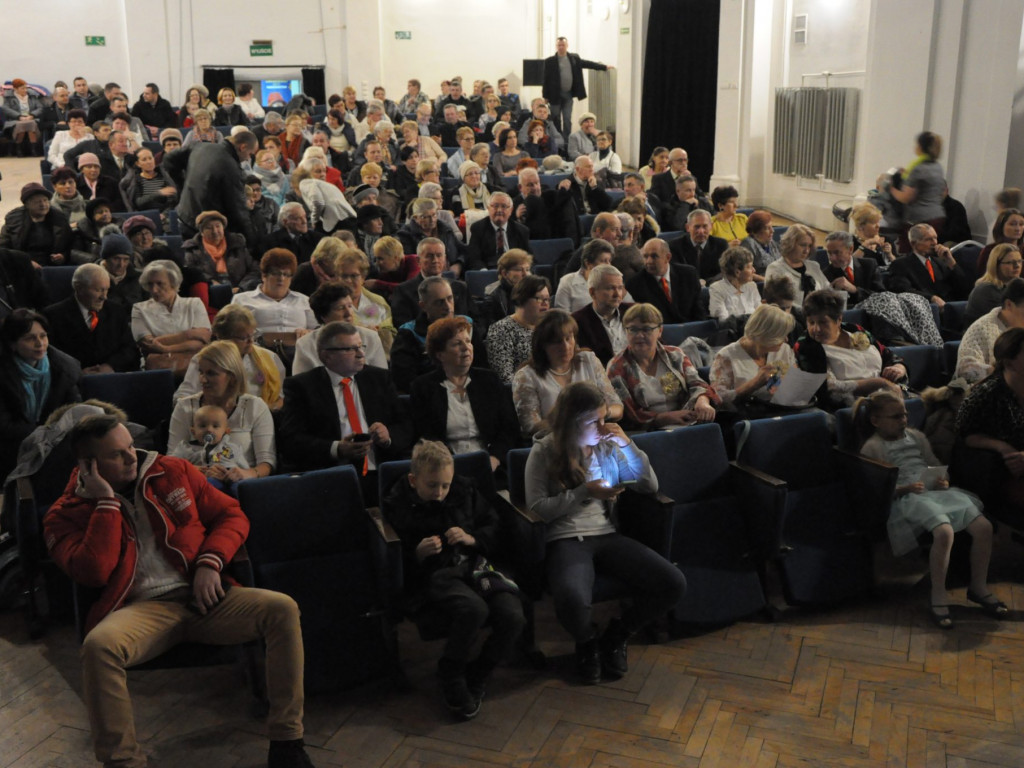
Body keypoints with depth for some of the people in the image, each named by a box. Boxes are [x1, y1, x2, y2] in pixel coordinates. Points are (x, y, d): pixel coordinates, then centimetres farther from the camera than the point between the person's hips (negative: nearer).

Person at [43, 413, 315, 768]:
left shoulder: (174, 471, 11)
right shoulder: (67, 514, 5)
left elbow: (231, 515, 12)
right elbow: (93, 573, -13)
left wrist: (209, 563, -5)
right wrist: (107, 502, -10)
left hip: (200, 595, 2)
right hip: (142, 609, -2)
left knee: (282, 609, -23)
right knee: (99, 645, -37)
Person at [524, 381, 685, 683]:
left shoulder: (607, 446, 12)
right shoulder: (544, 451, -1)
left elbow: (650, 486, 13)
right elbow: (536, 507, -7)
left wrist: (628, 445, 0)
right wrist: (584, 492, -11)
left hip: (607, 535, 5)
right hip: (565, 540, -4)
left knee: (673, 584, -19)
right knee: (572, 601, -39)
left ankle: (615, 636, 7)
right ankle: (588, 642, 2)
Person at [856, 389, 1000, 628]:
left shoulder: (917, 437, 23)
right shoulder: (872, 448, 3)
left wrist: (943, 480, 4)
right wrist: (904, 488, -18)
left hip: (937, 490, 7)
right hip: (906, 498, -7)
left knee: (983, 527, -14)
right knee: (944, 531, -35)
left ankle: (979, 587, 6)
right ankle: (938, 597, -19)